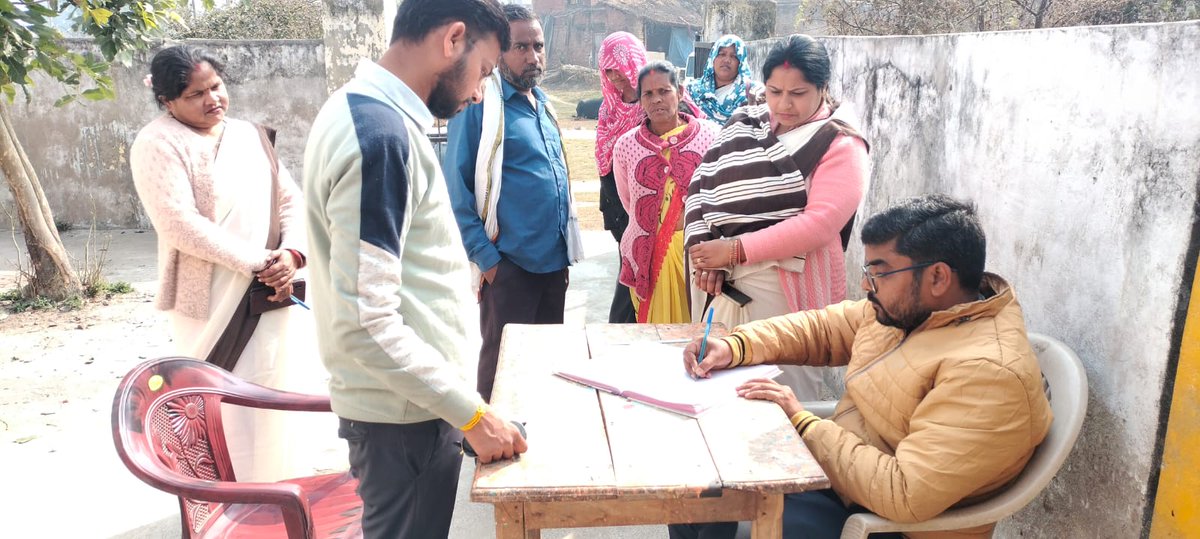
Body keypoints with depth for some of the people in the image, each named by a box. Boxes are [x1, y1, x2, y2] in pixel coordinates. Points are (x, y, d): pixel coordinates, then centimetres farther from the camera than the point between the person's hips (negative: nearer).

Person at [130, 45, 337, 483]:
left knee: (286, 398, 13)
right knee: (228, 411, 0)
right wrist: (258, 262, -19)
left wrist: (291, 254, -11)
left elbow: (290, 199, 8)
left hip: (273, 294, 6)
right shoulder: (158, 145, -8)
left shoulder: (248, 135, 12)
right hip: (213, 302, -6)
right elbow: (180, 224, -19)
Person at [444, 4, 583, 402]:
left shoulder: (542, 102, 13)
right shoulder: (479, 103, -10)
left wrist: (565, 248, 15)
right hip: (509, 263, -7)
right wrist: (485, 257, -14)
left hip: (555, 259, 7)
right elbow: (456, 189, -11)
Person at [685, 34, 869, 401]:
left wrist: (734, 250, -18)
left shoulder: (840, 143, -3)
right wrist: (703, 249, -9)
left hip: (788, 288, -5)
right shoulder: (744, 124, 13)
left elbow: (821, 222, -16)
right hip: (722, 282, 5)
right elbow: (700, 184, 7)